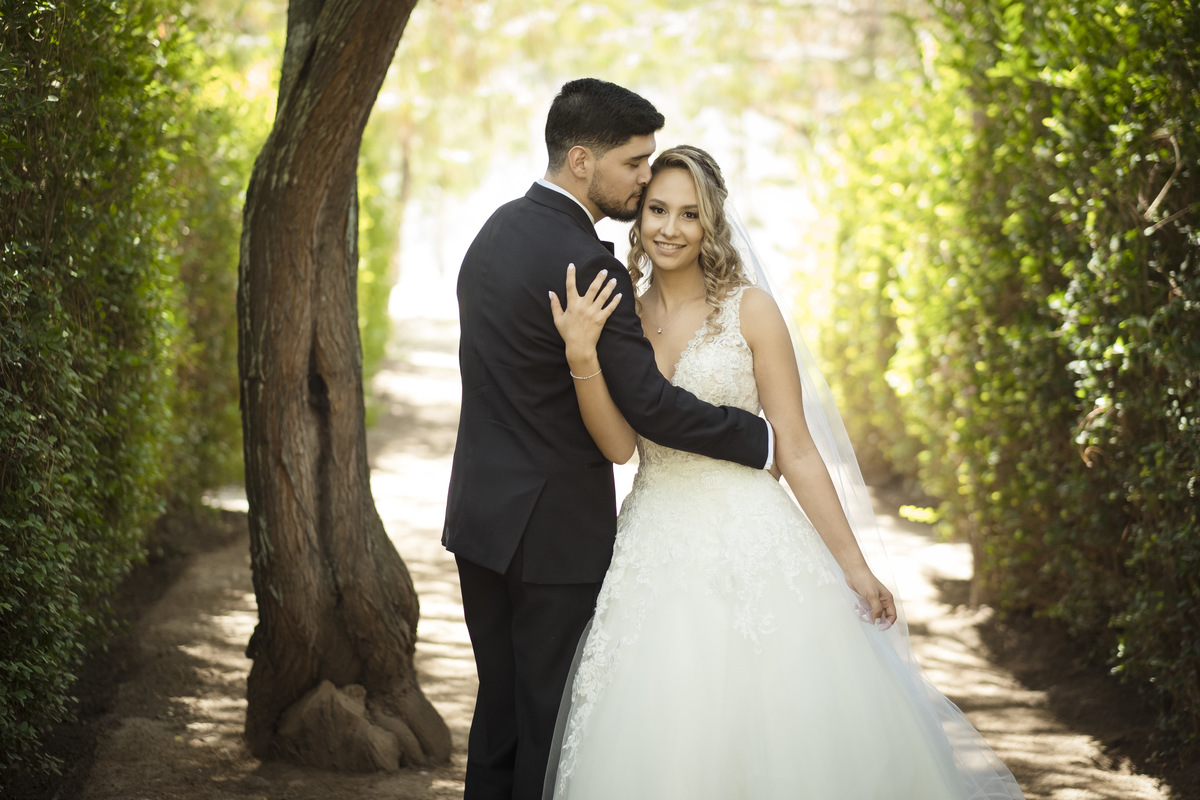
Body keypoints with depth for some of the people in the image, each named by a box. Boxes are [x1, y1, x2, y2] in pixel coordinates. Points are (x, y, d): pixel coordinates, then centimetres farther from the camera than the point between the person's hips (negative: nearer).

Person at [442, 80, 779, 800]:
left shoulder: (499, 229, 9)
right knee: (551, 716, 1)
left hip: (483, 517, 9)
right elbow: (650, 405, -22)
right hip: (553, 528, -9)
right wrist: (763, 440, -12)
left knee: (501, 705, 17)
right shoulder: (583, 262, -20)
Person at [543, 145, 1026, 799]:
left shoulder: (748, 309, -1)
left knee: (775, 739, -4)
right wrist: (581, 354, -20)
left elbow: (796, 449, -2)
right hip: (654, 552, 3)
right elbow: (619, 445, -6)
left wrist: (854, 566, -4)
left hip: (750, 546, -2)